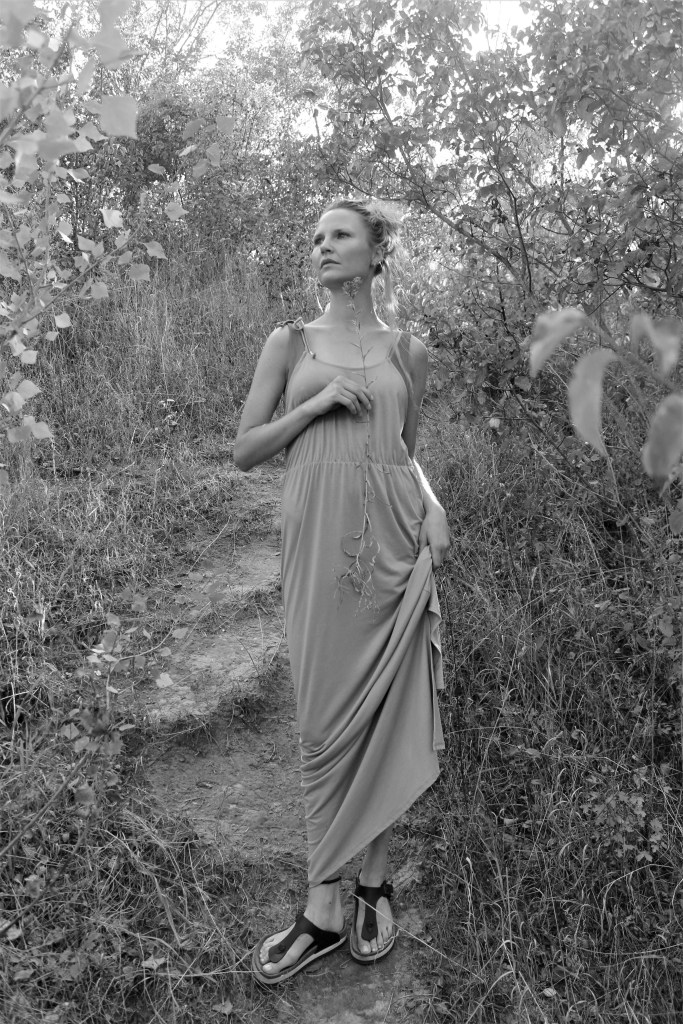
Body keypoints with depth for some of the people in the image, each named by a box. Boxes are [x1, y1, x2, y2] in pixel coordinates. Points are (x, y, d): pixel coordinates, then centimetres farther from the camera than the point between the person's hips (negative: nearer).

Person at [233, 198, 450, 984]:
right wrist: (317, 403, -8)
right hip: (319, 541, -1)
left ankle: (373, 884, 23)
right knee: (326, 716, 2)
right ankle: (325, 905, 15)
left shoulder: (407, 352, 11)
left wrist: (432, 505, 0)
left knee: (388, 710, 5)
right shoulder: (290, 343, 8)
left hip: (395, 540, 1)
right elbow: (244, 450, 5)